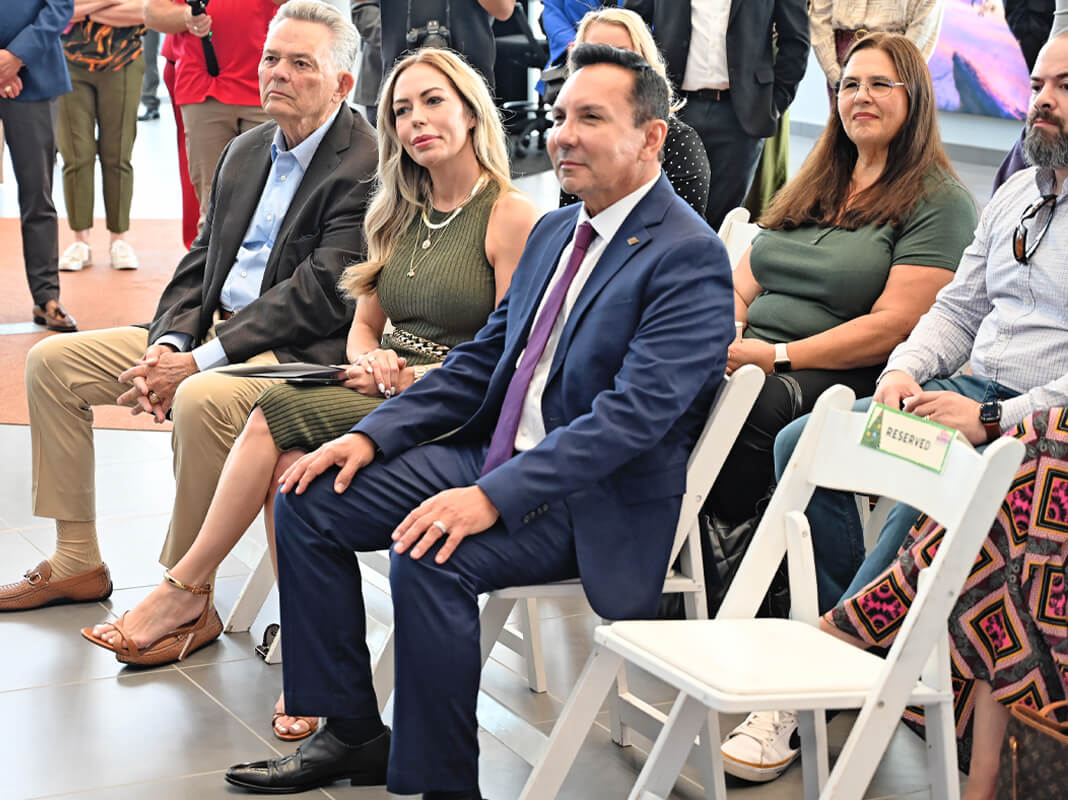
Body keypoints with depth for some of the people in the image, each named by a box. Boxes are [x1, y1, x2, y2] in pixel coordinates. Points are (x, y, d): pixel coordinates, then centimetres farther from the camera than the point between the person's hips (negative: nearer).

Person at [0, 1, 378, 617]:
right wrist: (168, 344, -7)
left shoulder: (366, 166, -14)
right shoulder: (246, 152, 15)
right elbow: (202, 260, 14)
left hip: (298, 352, -9)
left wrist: (199, 361, -21)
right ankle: (78, 563, 7)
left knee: (202, 399, -38)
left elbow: (320, 294, -20)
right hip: (211, 333, 9)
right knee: (53, 360, 3)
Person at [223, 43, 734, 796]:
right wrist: (372, 435, 3)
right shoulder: (554, 231, 14)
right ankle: (350, 732, 9)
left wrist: (494, 499, -31)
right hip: (496, 454, 9)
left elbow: (634, 413, -25)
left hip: (597, 503, -9)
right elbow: (482, 360, 17)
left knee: (430, 557, -32)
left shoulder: (688, 256, -15)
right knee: (308, 501, 0)